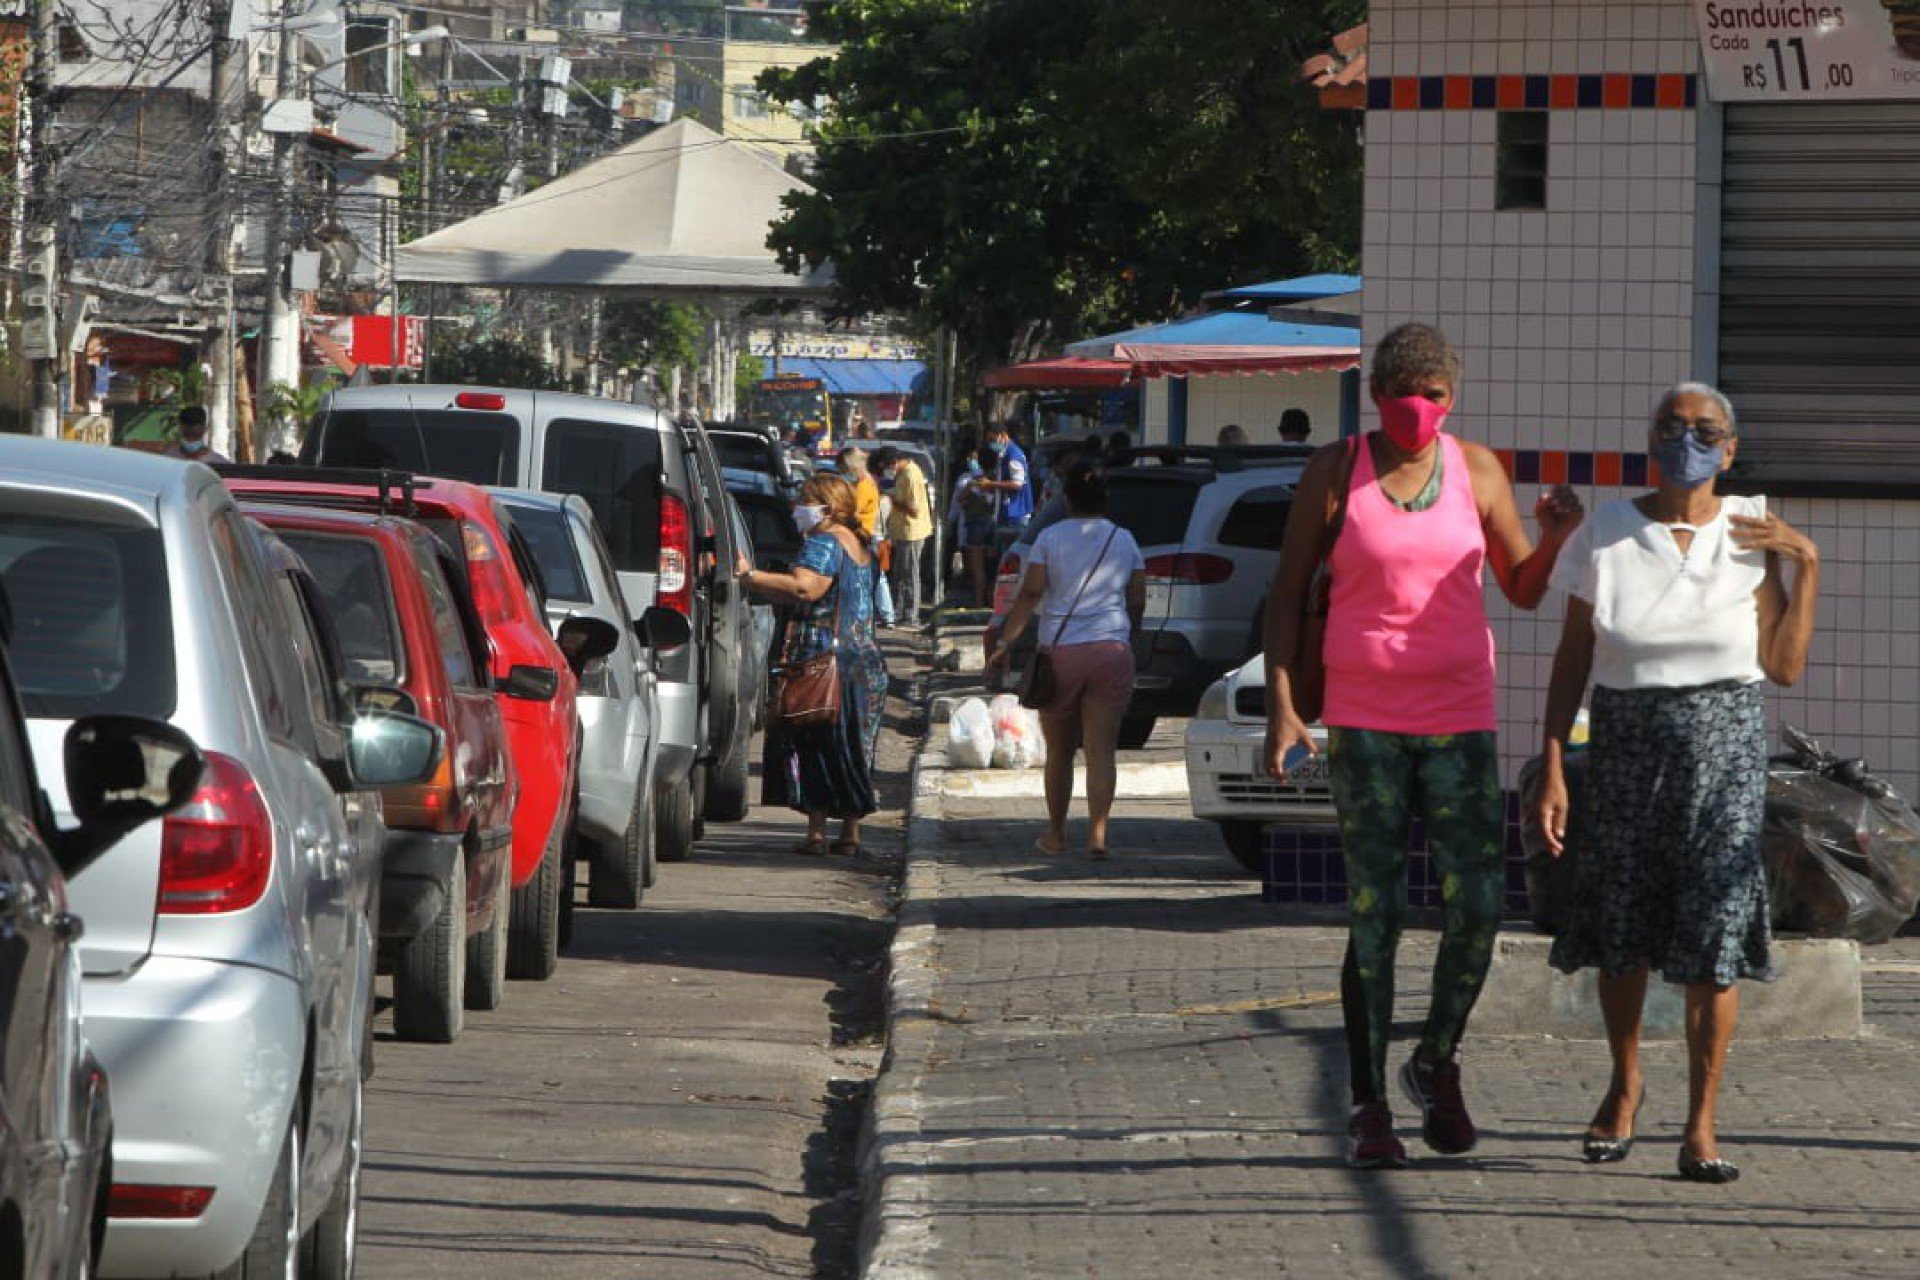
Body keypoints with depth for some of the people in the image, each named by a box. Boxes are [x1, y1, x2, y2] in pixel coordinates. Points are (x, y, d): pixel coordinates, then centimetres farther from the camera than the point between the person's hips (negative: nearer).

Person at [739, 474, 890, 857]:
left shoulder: (825, 542, -11)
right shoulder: (858, 545, 19)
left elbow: (803, 588, -27)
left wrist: (750, 575, -24)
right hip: (865, 661, 9)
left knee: (813, 745, -5)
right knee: (850, 749, 12)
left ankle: (816, 832, -8)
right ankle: (850, 833, 13)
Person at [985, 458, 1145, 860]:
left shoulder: (1050, 538, 0)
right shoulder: (1123, 541, 8)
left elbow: (1029, 595, -7)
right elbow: (1137, 602, 11)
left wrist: (1004, 643, -6)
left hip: (1060, 651, -1)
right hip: (1111, 650, 1)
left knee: (1059, 751, 12)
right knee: (1101, 749, -3)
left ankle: (1056, 835, 21)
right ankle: (1097, 834, -16)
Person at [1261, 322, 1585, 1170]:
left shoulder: (1475, 471, 5)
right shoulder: (1335, 473, 0)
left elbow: (1524, 590, 12)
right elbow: (1287, 593, 2)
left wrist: (1556, 538, -9)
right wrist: (1280, 708, -7)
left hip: (1459, 717, 2)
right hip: (1362, 720, -2)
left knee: (1478, 907, -6)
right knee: (1375, 915, -3)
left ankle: (1437, 1063, 19)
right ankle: (1368, 1106, 5)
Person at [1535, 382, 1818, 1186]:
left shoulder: (1749, 535, 0)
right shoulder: (1606, 534, -1)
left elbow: (1785, 667, -1)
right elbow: (1572, 662, 2)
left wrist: (1807, 565, -7)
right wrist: (1553, 771, -4)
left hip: (1725, 740, -1)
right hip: (1627, 743, 1)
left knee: (1715, 931, -8)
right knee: (1620, 931, 9)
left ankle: (1701, 1127, -3)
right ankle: (1625, 1082, 35)